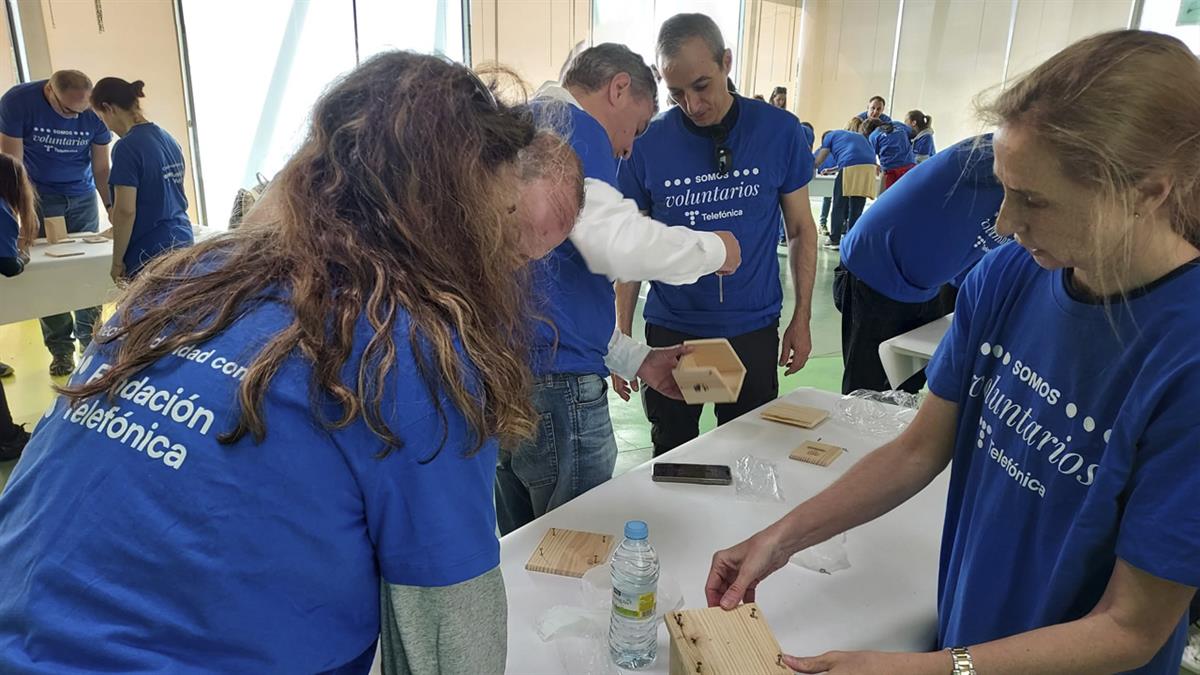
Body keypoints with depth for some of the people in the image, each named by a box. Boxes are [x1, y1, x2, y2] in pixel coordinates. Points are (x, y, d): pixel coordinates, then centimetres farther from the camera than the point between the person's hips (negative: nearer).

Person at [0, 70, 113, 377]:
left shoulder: (94, 113, -14)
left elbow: (101, 169, -7)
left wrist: (112, 206, -19)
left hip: (83, 198, 1)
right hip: (39, 197, -1)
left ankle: (89, 338, 10)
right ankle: (60, 348, 10)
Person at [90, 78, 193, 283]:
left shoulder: (127, 147, -13)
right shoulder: (168, 139, 10)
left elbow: (125, 210, -16)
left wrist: (117, 261, -7)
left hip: (151, 252, -8)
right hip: (182, 242, 8)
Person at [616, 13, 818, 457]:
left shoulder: (780, 131, -7)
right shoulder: (647, 144, -8)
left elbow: (801, 229, 3)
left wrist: (802, 318, 0)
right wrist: (623, 336, -3)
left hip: (753, 329, 0)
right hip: (670, 331, 0)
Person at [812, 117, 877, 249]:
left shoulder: (830, 135, 23)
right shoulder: (858, 136, 38)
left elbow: (818, 162, 25)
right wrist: (832, 170, 50)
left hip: (851, 168, -5)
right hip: (869, 167, 5)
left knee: (839, 206, 7)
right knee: (857, 208, 10)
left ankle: (835, 240, 10)